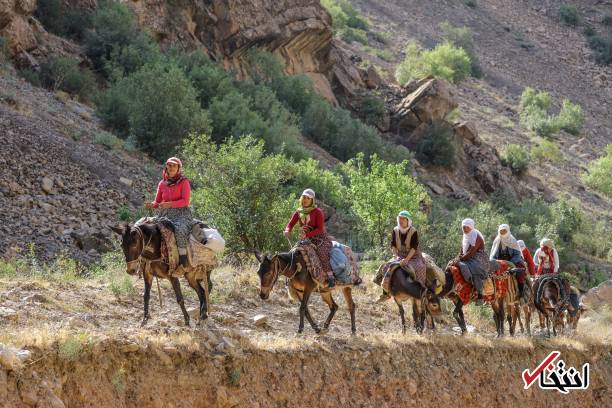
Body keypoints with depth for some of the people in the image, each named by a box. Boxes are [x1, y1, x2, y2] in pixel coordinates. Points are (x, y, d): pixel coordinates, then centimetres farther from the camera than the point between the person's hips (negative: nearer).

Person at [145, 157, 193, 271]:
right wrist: (152, 205, -6)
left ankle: (183, 258, -30)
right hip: (166, 214, 5)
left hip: (181, 213, -5)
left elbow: (185, 201, -8)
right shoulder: (162, 184, 14)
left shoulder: (184, 182, 1)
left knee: (180, 229, -36)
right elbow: (157, 202, 18)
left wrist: (169, 204, -21)